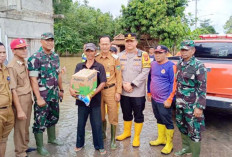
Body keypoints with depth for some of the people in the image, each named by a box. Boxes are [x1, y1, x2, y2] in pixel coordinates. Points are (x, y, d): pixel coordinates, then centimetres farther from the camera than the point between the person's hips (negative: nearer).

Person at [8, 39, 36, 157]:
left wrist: (30, 97, 15)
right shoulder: (12, 66, -18)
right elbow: (13, 90, -19)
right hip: (20, 99, -7)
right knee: (20, 127, 8)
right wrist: (19, 110, -18)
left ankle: (25, 147, 38)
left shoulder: (25, 63, 5)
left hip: (28, 97, 7)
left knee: (26, 125, 20)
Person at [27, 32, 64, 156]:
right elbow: (33, 79, -18)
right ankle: (40, 147, 21)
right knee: (40, 121, 5)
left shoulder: (55, 56, 6)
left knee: (53, 117, 20)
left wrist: (61, 89, 15)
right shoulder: (35, 58, -15)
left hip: (54, 94, 7)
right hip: (42, 95, -6)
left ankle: (52, 138, 40)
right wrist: (38, 98, -20)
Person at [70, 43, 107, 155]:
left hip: (95, 99, -2)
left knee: (97, 124, 6)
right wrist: (71, 89, -19)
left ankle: (99, 146, 24)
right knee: (81, 123, 15)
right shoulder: (79, 66, 6)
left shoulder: (99, 66, -2)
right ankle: (79, 144, 34)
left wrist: (93, 93, -21)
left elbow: (103, 83, -8)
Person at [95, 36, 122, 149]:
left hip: (111, 90, -2)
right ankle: (103, 133, 37)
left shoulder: (115, 58, -2)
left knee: (113, 115, 3)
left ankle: (113, 140, 17)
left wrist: (118, 92, -6)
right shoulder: (96, 58, 4)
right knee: (100, 115, 14)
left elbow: (118, 76, -2)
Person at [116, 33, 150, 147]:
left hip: (138, 92, -3)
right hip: (124, 91, 4)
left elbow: (145, 72, -12)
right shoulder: (120, 55, 7)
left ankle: (137, 136, 24)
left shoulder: (143, 55, -4)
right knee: (126, 114, 18)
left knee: (138, 115, 8)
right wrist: (123, 84, -10)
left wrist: (132, 84, -16)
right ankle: (127, 132, 38)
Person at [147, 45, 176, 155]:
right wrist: (149, 93, 16)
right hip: (154, 99, 7)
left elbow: (174, 84, -15)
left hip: (164, 101, -7)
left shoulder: (170, 66, -13)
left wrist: (169, 99, -18)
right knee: (159, 119, 20)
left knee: (168, 122, 4)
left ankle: (169, 144, 18)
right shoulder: (153, 64, 7)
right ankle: (161, 139, 36)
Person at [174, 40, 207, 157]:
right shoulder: (180, 63, 7)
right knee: (181, 126, 20)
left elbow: (202, 88, -15)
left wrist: (200, 107, -18)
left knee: (194, 130, 2)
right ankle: (186, 147, 41)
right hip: (180, 103, 7)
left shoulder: (198, 66, -13)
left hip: (192, 105, -7)